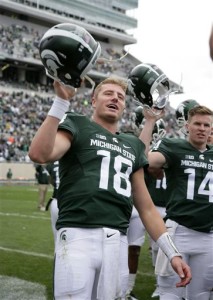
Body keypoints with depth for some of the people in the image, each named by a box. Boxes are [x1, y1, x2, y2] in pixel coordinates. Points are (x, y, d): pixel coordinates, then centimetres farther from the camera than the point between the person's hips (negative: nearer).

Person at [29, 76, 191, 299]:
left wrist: (172, 253, 15)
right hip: (78, 236, -5)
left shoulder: (132, 145, 22)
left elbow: (146, 207, 22)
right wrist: (61, 101, -16)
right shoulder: (77, 126, 6)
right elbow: (39, 154, -16)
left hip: (117, 242, 5)